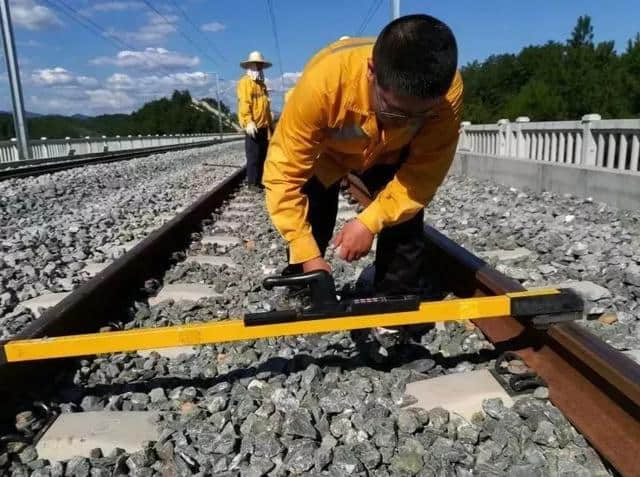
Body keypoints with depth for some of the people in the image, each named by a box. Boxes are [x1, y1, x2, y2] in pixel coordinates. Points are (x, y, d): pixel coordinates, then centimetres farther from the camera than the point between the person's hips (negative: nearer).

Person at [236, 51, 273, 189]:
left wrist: (270, 123, 24)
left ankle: (259, 181, 18)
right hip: (253, 126, -9)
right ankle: (253, 183, -4)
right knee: (253, 156, -8)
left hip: (263, 126, 9)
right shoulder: (245, 82, -5)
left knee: (262, 155, 11)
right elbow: (244, 103, -17)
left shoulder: (261, 83, 24)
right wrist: (248, 122, -27)